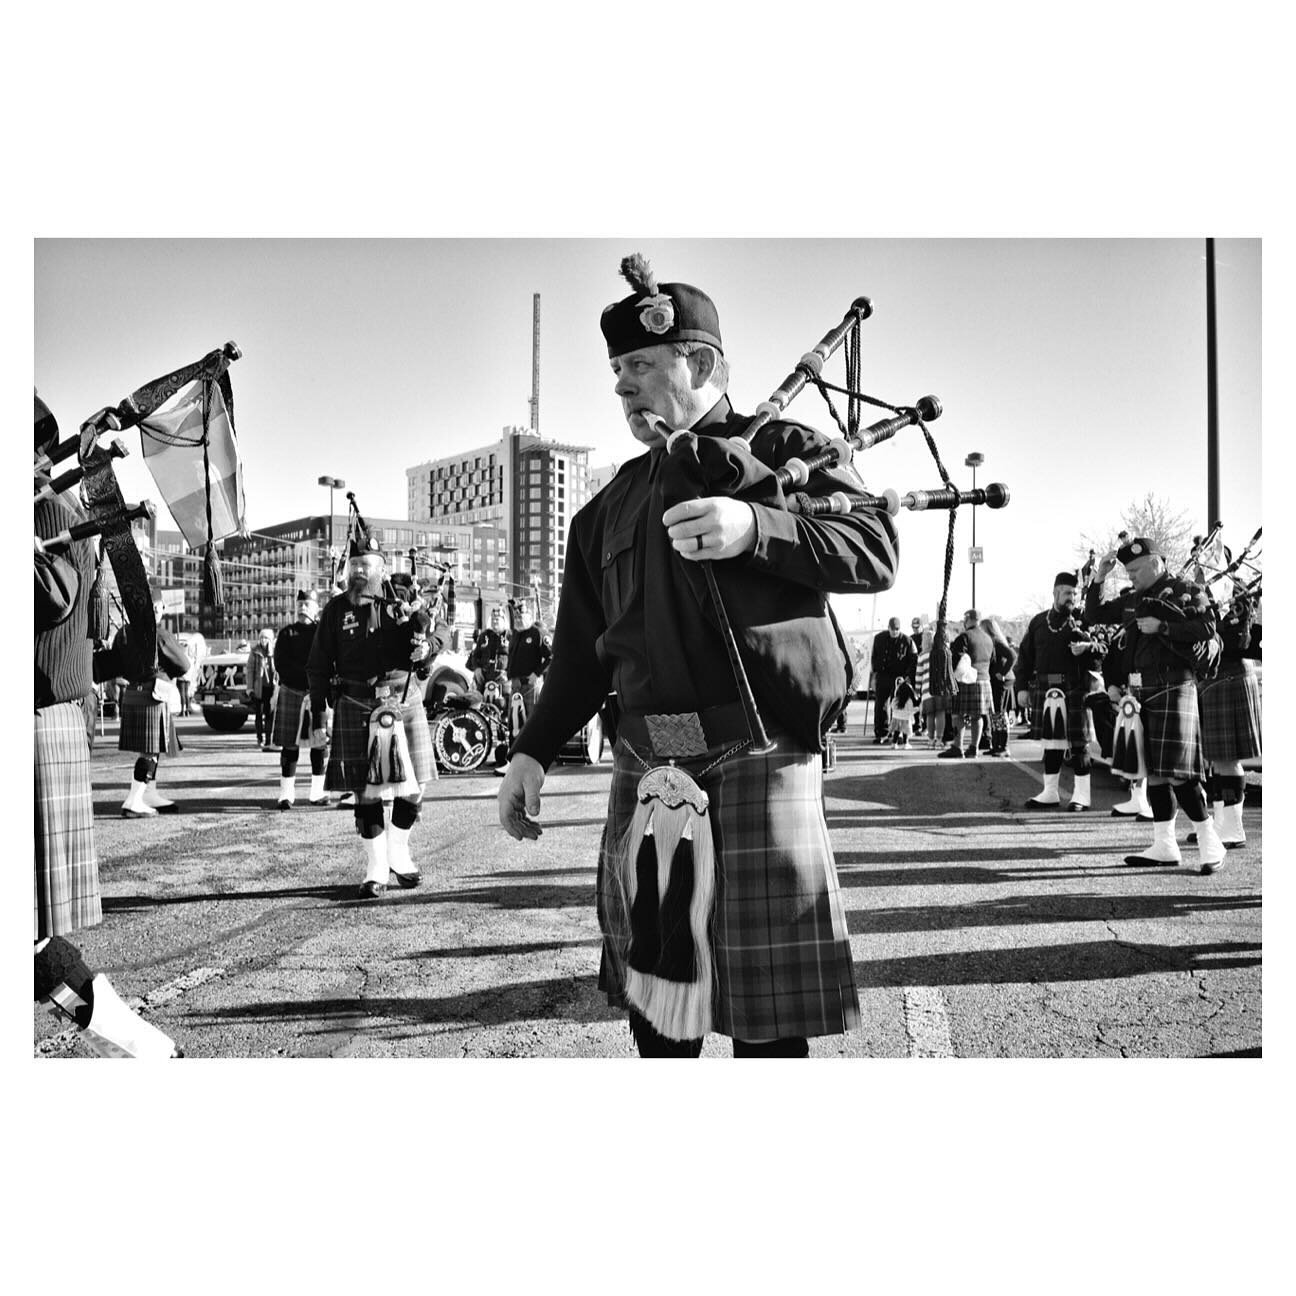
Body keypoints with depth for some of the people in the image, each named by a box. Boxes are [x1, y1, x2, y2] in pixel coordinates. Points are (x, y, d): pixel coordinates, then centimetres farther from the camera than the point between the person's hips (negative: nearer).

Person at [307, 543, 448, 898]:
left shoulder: (400, 600, 6)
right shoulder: (336, 609, 5)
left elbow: (441, 628, 8)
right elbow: (318, 667, 6)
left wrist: (428, 645, -17)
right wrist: (317, 718, 1)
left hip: (403, 700, 1)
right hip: (356, 708, -1)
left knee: (412, 786, 5)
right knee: (366, 790, 0)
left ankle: (399, 855, 28)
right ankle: (375, 870, 13)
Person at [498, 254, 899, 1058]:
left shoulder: (779, 448, 5)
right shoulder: (613, 505, 19)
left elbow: (877, 551, -7)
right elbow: (583, 648, 20)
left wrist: (757, 528, -21)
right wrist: (534, 750, 11)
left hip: (756, 756, -5)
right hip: (646, 763, 5)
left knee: (767, 1005, 2)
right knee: (651, 984, 14)